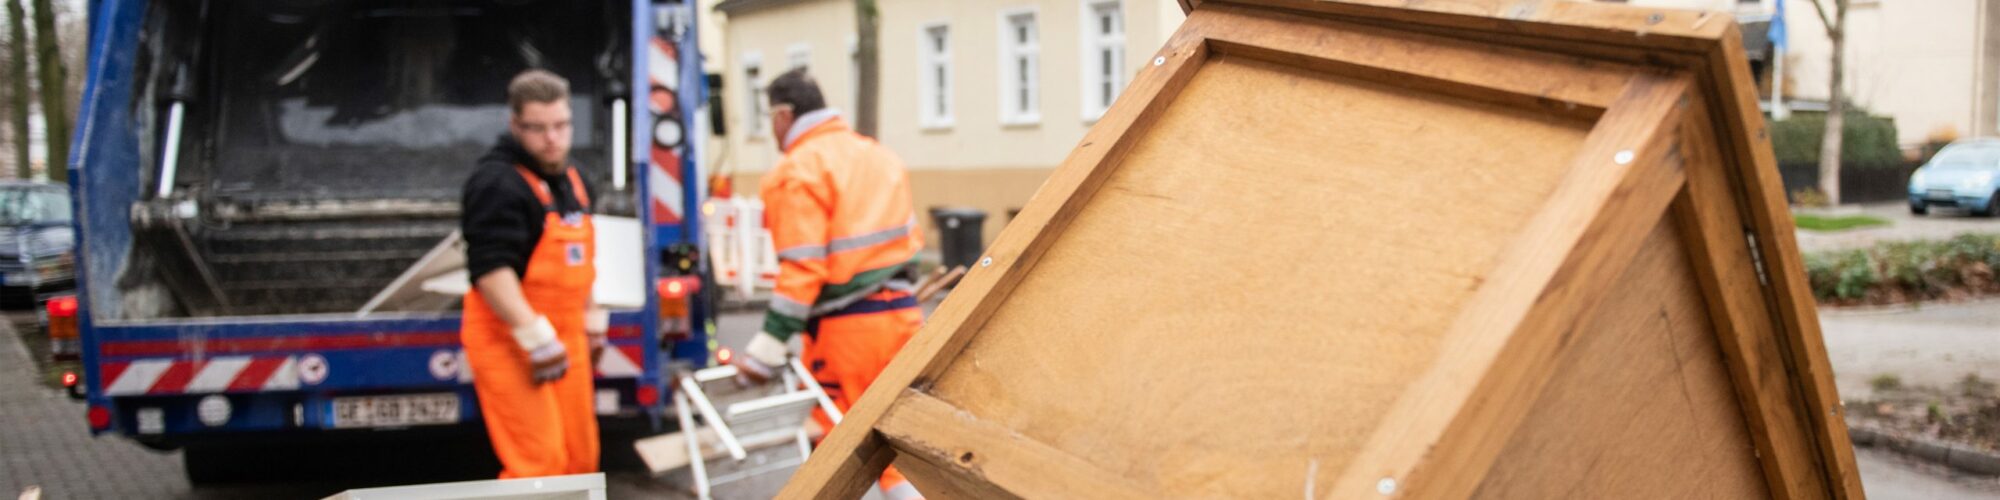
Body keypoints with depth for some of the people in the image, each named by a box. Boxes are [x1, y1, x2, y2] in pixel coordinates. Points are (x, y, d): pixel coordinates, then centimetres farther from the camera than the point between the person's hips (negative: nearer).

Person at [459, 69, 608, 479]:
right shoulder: (497, 183, -15)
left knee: (580, 458, 12)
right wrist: (535, 335, -29)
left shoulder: (572, 179, 15)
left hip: (565, 339, 9)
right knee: (538, 463, -13)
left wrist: (591, 318, 29)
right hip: (511, 343, -9)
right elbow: (490, 268, -25)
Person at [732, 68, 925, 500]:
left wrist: (770, 345, -15)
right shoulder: (879, 155, 14)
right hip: (901, 313, 7)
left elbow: (803, 268, -17)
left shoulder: (800, 170, -10)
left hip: (845, 327, -7)